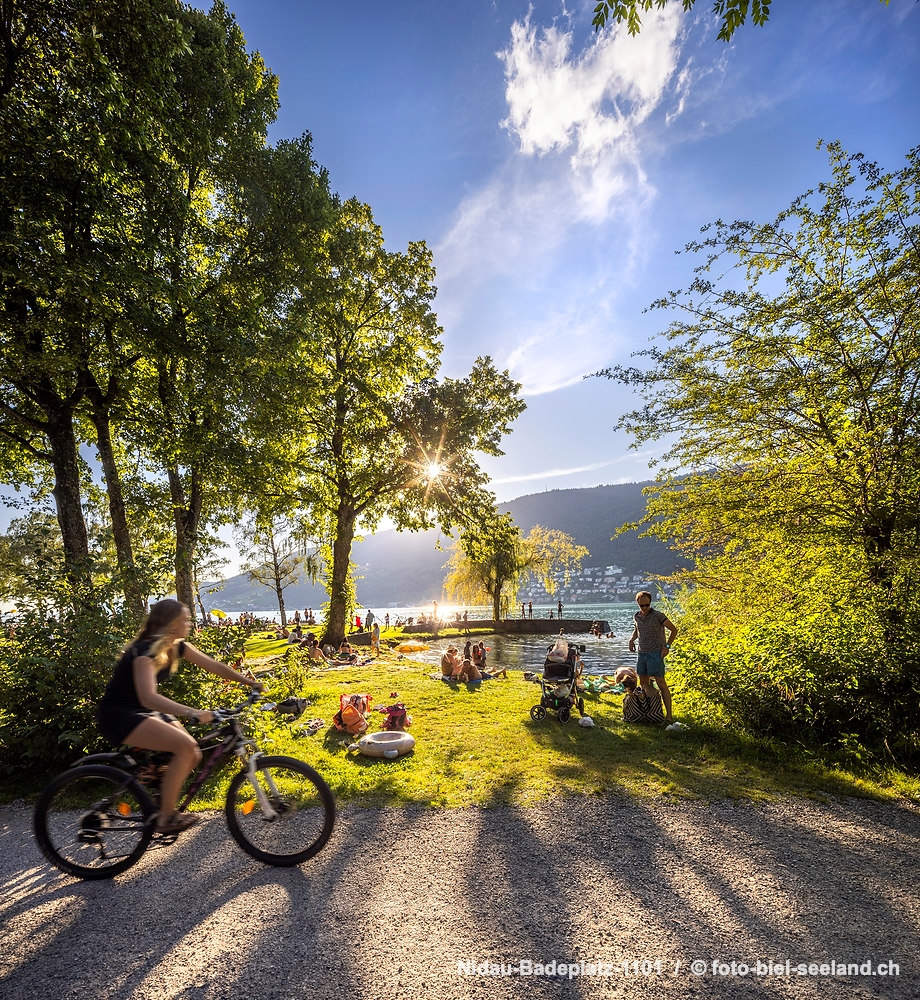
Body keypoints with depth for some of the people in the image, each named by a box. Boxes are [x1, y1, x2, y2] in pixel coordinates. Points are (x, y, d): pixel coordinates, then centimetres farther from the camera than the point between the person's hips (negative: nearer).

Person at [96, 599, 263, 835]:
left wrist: (251, 683, -5)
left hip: (142, 711, 8)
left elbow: (215, 667, 2)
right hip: (117, 715, -8)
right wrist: (191, 712, -50)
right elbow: (148, 697, -40)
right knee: (185, 746, -23)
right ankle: (165, 818, -9)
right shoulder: (145, 650, -26)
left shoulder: (177, 647, -2)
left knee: (193, 754, -4)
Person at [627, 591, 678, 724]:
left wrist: (667, 646, -12)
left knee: (661, 683, -8)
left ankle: (669, 715, -5)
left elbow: (673, 629, -4)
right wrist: (632, 639, 8)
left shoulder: (658, 616, -9)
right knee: (643, 683, 11)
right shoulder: (636, 617, 8)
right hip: (641, 653, 6)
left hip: (655, 653, -6)